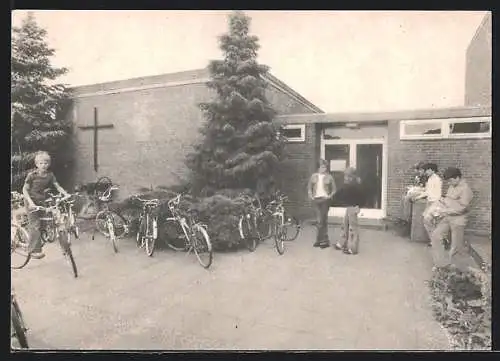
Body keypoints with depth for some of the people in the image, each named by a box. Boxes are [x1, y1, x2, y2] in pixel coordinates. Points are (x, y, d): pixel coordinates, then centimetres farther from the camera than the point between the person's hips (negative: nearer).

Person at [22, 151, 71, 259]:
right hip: (33, 203, -4)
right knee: (35, 226, -7)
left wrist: (66, 194, -12)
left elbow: (57, 186, 3)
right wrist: (30, 202, -21)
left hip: (44, 202, 5)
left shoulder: (50, 175, 0)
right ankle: (35, 250, -3)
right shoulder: (32, 175, -12)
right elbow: (25, 190, -9)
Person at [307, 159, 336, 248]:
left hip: (325, 199, -2)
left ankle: (320, 240, 6)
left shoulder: (329, 177, 3)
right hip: (316, 199, 2)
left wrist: (330, 196, -10)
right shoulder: (313, 176, 9)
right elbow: (309, 187, 14)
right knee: (320, 220, 4)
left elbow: (334, 189, 5)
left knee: (323, 220, -2)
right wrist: (310, 195, -1)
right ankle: (324, 240, 14)